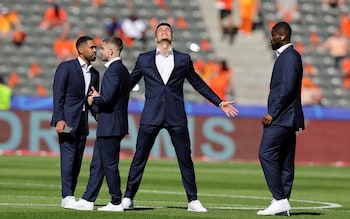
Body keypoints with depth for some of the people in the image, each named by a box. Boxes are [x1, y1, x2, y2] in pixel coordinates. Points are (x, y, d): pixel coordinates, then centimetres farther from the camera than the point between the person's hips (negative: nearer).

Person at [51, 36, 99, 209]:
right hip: (67, 121, -6)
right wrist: (59, 119, -18)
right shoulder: (66, 68, -4)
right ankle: (67, 197, -13)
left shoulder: (95, 74, 15)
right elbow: (58, 95, -9)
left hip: (83, 122, 6)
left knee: (77, 160, 4)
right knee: (68, 157, -11)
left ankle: (70, 196, 8)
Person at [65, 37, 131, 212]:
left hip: (110, 127, -11)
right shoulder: (121, 69, 16)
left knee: (110, 165, -3)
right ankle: (87, 200, 12)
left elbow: (107, 99, -25)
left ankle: (116, 203, 3)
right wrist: (98, 97, 11)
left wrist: (94, 99, -6)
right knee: (97, 165, 11)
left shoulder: (114, 71, -17)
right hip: (108, 127, 11)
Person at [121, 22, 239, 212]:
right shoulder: (144, 59, 9)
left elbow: (199, 84, 17)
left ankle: (193, 200, 8)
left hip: (176, 117, 0)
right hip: (151, 116, 0)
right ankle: (128, 198, 7)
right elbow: (129, 83, 15)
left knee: (185, 158, 2)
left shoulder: (183, 60, 10)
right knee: (139, 157, 0)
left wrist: (219, 103, 15)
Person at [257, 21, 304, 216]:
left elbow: (287, 87, -20)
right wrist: (273, 113, 17)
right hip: (285, 118, 10)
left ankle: (280, 199, -15)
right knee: (285, 161, 7)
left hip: (282, 117, -10)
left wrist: (272, 113, -19)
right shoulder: (287, 56, 20)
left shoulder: (290, 56, -12)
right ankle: (283, 204, 7)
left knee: (267, 154, -13)